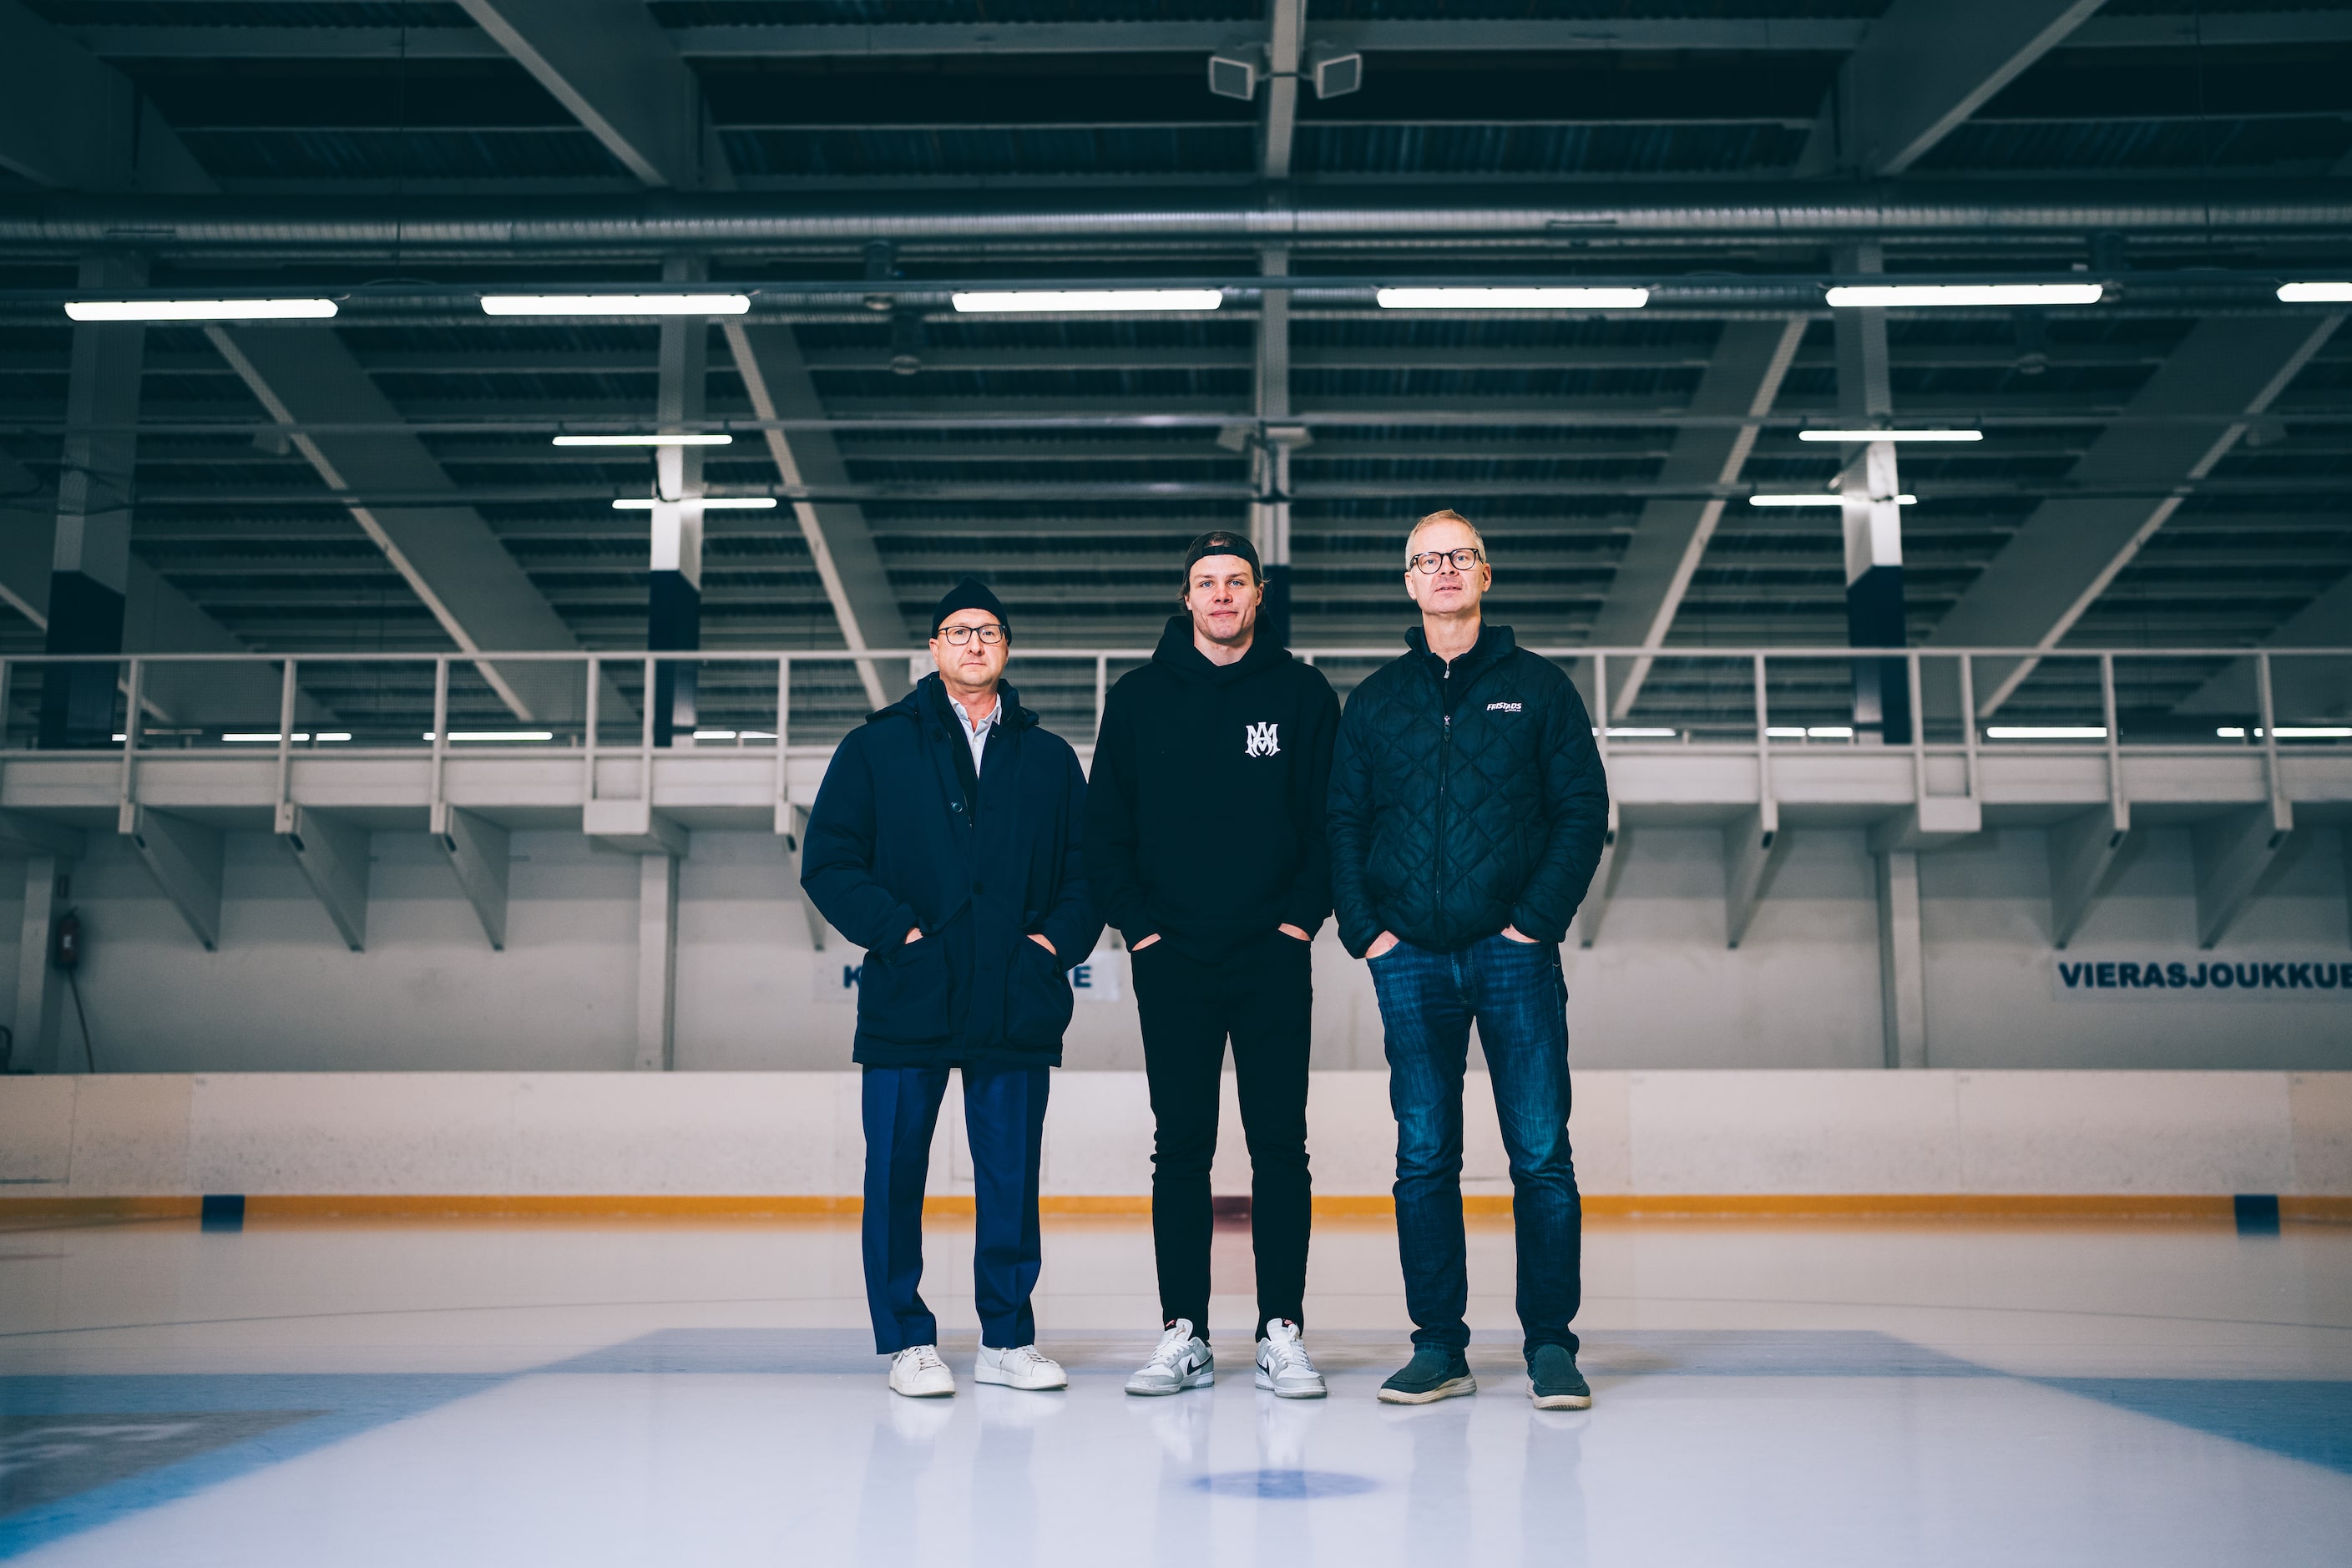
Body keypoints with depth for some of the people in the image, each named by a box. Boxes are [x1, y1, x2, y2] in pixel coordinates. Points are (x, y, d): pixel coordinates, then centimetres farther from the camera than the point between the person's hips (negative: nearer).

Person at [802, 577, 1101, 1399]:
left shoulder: (1049, 759, 13)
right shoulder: (877, 747, 7)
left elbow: (1089, 867, 14)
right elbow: (828, 861, 1)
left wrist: (1058, 937, -3)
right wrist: (896, 929, -10)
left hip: (1018, 1007, 2)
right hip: (907, 1002, -1)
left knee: (1012, 1180, 5)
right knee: (896, 1176, 2)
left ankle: (1008, 1338, 17)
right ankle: (907, 1340, 14)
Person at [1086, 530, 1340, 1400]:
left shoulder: (1303, 694, 4)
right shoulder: (1139, 697, 6)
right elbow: (1104, 825, 7)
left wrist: (1301, 915, -4)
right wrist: (1137, 922, -2)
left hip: (1274, 959, -1)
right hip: (1173, 960, 1)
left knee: (1280, 1148, 1)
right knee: (1180, 1148, 4)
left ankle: (1283, 1332, 7)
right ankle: (1183, 1335, 10)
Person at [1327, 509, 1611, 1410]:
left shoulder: (1538, 687, 7)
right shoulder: (1375, 700, 13)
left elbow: (1583, 809, 2)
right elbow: (1343, 821, 12)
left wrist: (1538, 919, -8)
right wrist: (1363, 928, -1)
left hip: (1515, 954, -2)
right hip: (1411, 962, 2)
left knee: (1541, 1155, -3)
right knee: (1423, 1158, 4)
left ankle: (1550, 1345, 7)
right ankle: (1438, 1347, 12)